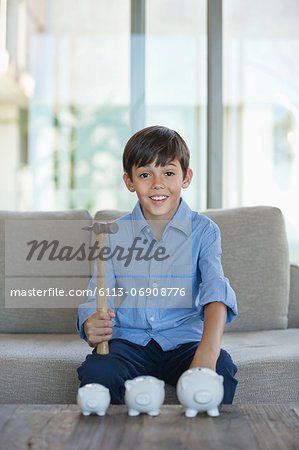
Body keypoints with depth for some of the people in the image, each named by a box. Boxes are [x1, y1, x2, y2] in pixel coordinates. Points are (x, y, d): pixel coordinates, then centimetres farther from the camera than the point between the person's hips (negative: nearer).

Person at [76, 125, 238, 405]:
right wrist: (91, 329, -25)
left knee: (221, 369, -30)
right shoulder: (113, 234, 7)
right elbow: (96, 297, 2)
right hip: (128, 340, 1)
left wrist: (208, 350, -35)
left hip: (183, 341, -1)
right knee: (96, 371, -29)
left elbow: (215, 290, -15)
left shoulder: (203, 231, 2)